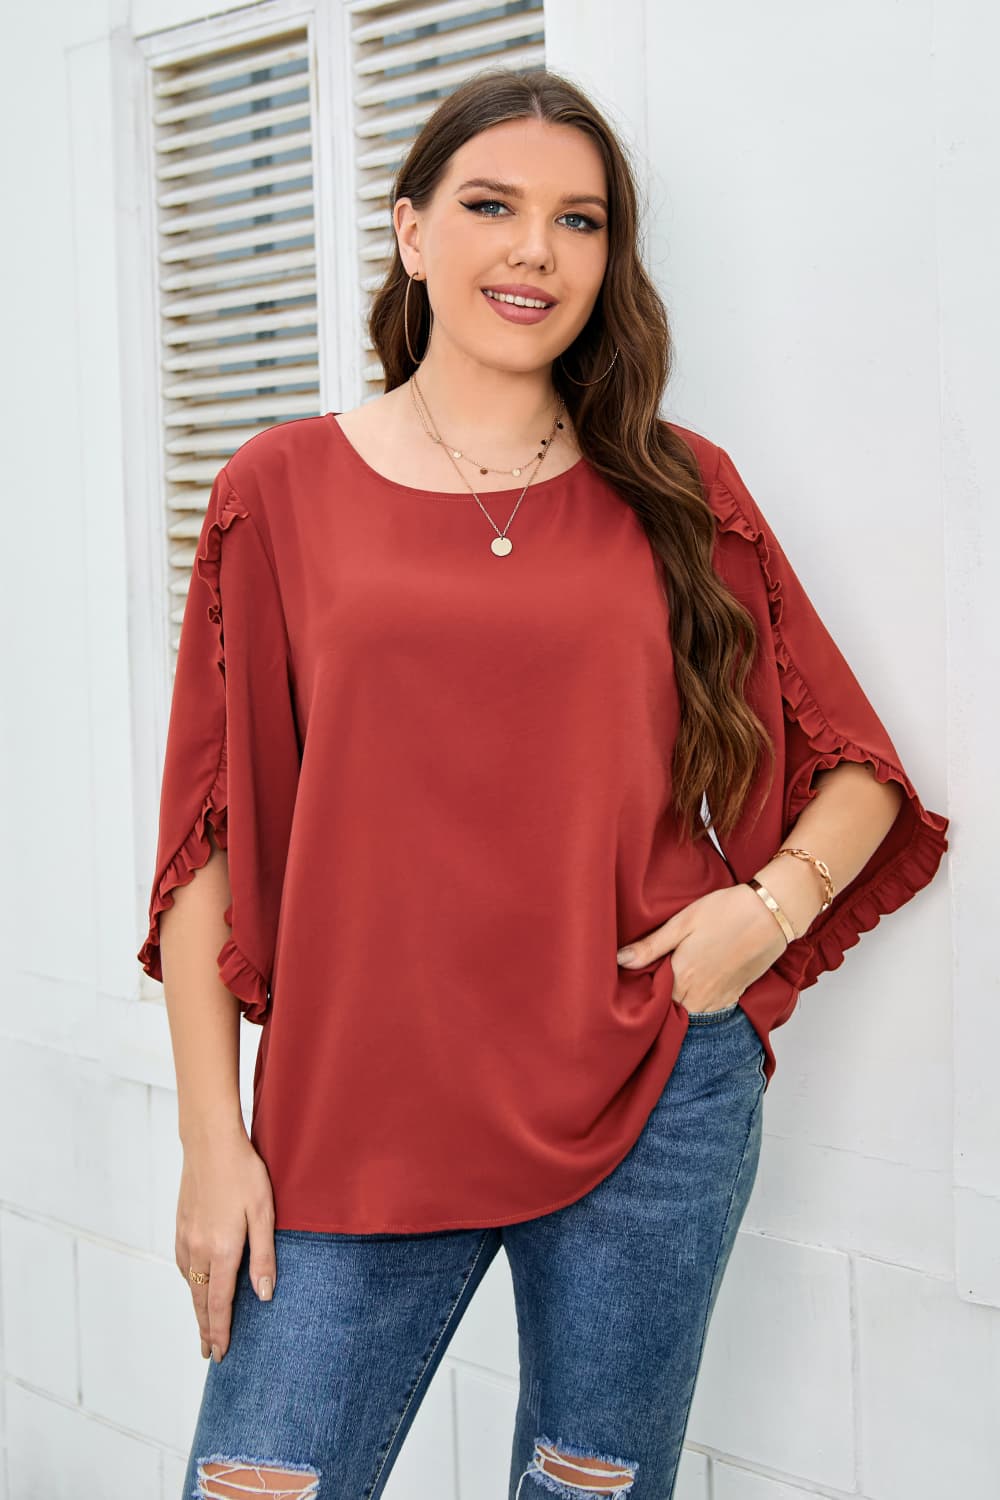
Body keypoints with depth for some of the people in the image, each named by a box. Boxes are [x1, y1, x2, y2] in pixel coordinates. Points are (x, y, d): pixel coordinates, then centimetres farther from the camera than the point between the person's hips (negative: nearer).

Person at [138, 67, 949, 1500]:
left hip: (652, 1109, 1)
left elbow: (857, 767, 12)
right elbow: (209, 833, 1)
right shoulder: (283, 488, 4)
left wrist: (772, 900, -8)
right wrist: (213, 1136, -3)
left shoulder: (680, 494, 6)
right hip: (357, 1120, 0)